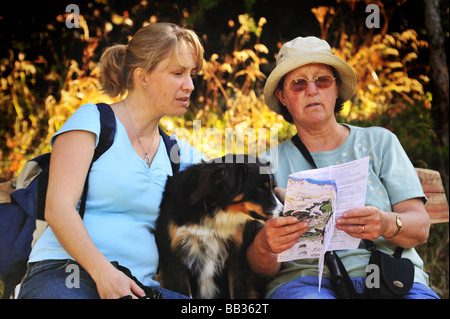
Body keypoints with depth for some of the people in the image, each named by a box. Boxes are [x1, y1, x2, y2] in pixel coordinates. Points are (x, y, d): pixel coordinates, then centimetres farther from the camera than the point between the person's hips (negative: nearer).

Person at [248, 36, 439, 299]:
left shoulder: (380, 142, 14)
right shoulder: (270, 164, 11)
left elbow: (421, 227, 4)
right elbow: (262, 267, 2)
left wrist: (387, 224, -20)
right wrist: (264, 246, -23)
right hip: (305, 277, -2)